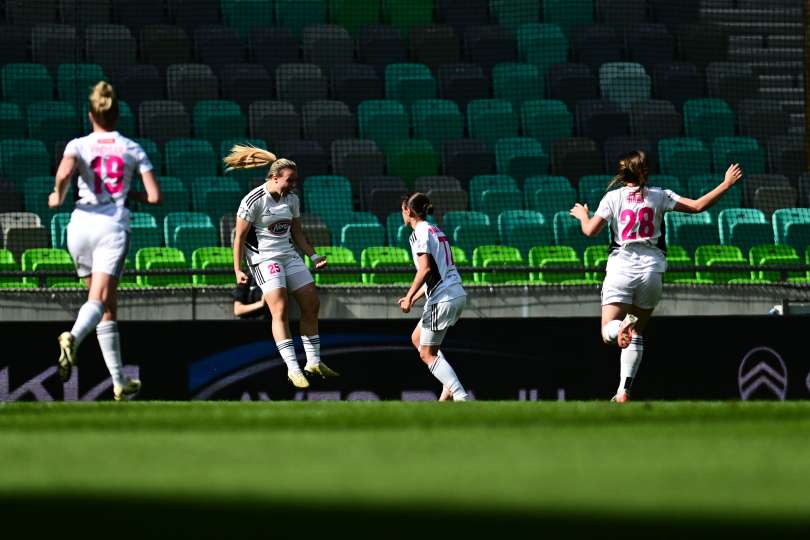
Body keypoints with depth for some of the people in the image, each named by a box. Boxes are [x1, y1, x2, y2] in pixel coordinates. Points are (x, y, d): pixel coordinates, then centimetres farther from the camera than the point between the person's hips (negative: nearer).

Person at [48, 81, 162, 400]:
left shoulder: (79, 145, 5)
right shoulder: (133, 149, 9)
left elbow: (64, 173, -17)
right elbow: (154, 196, 4)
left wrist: (57, 196, 3)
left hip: (82, 223, 2)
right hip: (113, 228, -2)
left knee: (106, 305, 14)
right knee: (100, 300, -15)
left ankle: (120, 382, 15)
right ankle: (74, 337, -49)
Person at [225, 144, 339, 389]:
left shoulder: (292, 199, 7)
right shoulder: (253, 201, -14)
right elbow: (240, 237, -11)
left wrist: (313, 256, 10)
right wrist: (237, 270, -15)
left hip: (289, 256, 7)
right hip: (263, 258, -7)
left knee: (311, 304, 3)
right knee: (280, 309, -17)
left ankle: (313, 362, 15)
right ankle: (293, 369, -19)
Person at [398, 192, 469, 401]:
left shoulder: (420, 233, -9)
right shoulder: (436, 231, 19)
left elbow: (425, 269, -20)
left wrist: (409, 296, -16)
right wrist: (414, 298, 25)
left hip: (442, 299, -9)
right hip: (457, 294, 9)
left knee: (427, 353, -2)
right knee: (417, 338, 22)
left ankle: (461, 396, -13)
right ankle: (450, 385, 11)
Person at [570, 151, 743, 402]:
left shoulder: (613, 197, 1)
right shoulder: (659, 196, 4)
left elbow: (590, 230, -4)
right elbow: (697, 206, 1)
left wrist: (582, 215, 18)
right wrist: (726, 184, 11)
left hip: (621, 268, -2)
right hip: (651, 271, 2)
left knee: (608, 333, -3)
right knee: (636, 335, 15)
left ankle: (622, 325, -40)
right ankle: (624, 391, 6)